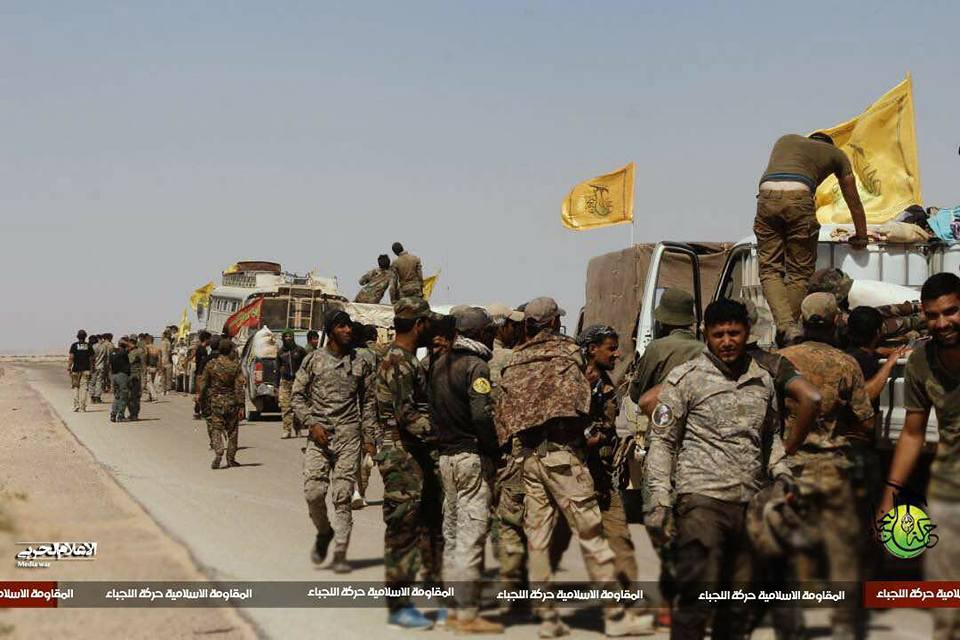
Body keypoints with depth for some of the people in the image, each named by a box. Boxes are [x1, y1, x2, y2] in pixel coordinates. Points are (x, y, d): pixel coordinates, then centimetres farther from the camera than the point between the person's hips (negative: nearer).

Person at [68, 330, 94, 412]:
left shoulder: (74, 345, -1)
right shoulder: (89, 346, 3)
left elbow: (71, 357, -6)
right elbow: (91, 358, 4)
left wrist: (69, 368, -4)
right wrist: (92, 368, 13)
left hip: (76, 369, -1)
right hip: (86, 370, 1)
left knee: (75, 387, 10)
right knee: (84, 388, 2)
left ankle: (76, 405, 1)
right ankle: (82, 407, -1)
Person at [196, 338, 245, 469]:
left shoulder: (211, 364, -5)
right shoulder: (235, 365, -6)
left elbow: (202, 382, 2)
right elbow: (239, 386, -7)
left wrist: (200, 396, 19)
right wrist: (241, 405, -4)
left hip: (215, 401, 0)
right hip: (232, 402, 0)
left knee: (216, 429, 3)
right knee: (232, 431, 12)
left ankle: (218, 452, -21)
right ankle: (231, 459, 15)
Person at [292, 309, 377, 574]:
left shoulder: (360, 363, 8)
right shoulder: (313, 360, 4)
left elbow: (368, 402, 13)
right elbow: (298, 396, 6)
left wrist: (369, 437, 7)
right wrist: (311, 424, -7)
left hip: (349, 436, 0)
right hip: (319, 434, 0)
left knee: (343, 496, -3)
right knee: (313, 492, -7)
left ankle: (340, 554, 3)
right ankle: (324, 532, 22)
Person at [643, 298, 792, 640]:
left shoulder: (763, 381, 15)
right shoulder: (686, 378, 1)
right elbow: (661, 441, -1)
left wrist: (781, 471, 10)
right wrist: (659, 500, -9)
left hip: (750, 502, 5)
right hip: (702, 499, -5)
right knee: (696, 595, -13)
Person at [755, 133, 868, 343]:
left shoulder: (785, 140, 37)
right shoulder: (836, 154, 28)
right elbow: (853, 201, 35)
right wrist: (861, 237, 49)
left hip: (767, 197, 2)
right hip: (798, 198, -2)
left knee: (770, 270, 4)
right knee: (799, 272, 10)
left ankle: (786, 326, -14)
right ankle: (791, 326, 2)